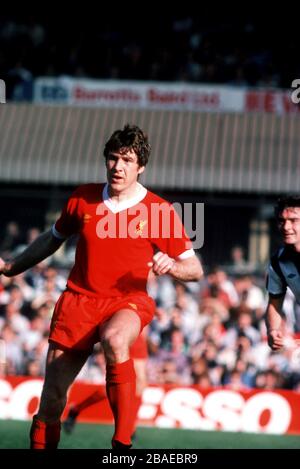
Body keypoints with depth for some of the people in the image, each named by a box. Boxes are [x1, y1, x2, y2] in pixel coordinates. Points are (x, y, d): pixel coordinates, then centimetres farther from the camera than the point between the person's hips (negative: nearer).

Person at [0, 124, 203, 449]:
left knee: (115, 340, -39)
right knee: (51, 398, -1)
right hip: (79, 298, 3)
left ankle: (122, 441, -37)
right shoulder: (83, 198, 5)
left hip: (128, 301, -3)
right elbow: (52, 239, 25)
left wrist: (171, 266, -22)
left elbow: (195, 270, -1)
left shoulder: (160, 210, -4)